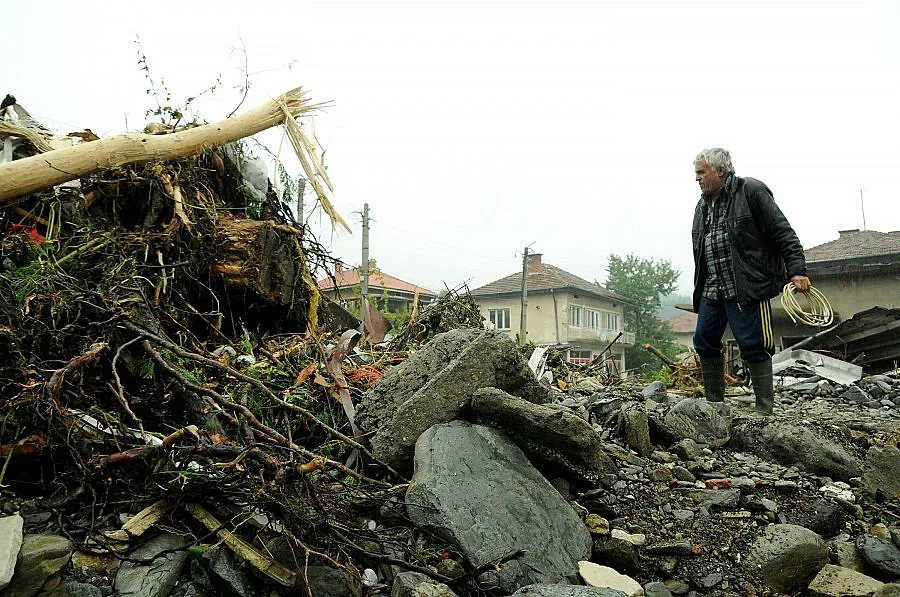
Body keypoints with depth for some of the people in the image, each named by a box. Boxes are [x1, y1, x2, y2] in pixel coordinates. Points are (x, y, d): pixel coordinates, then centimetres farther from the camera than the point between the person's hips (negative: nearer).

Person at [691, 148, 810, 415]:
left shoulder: (751, 191, -4)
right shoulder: (703, 205, 17)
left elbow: (782, 233, -8)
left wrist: (797, 270, -15)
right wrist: (700, 289, 21)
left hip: (747, 288, -7)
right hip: (712, 290, 8)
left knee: (753, 347, -5)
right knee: (705, 342, 8)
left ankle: (765, 410, 4)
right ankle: (714, 402, 22)